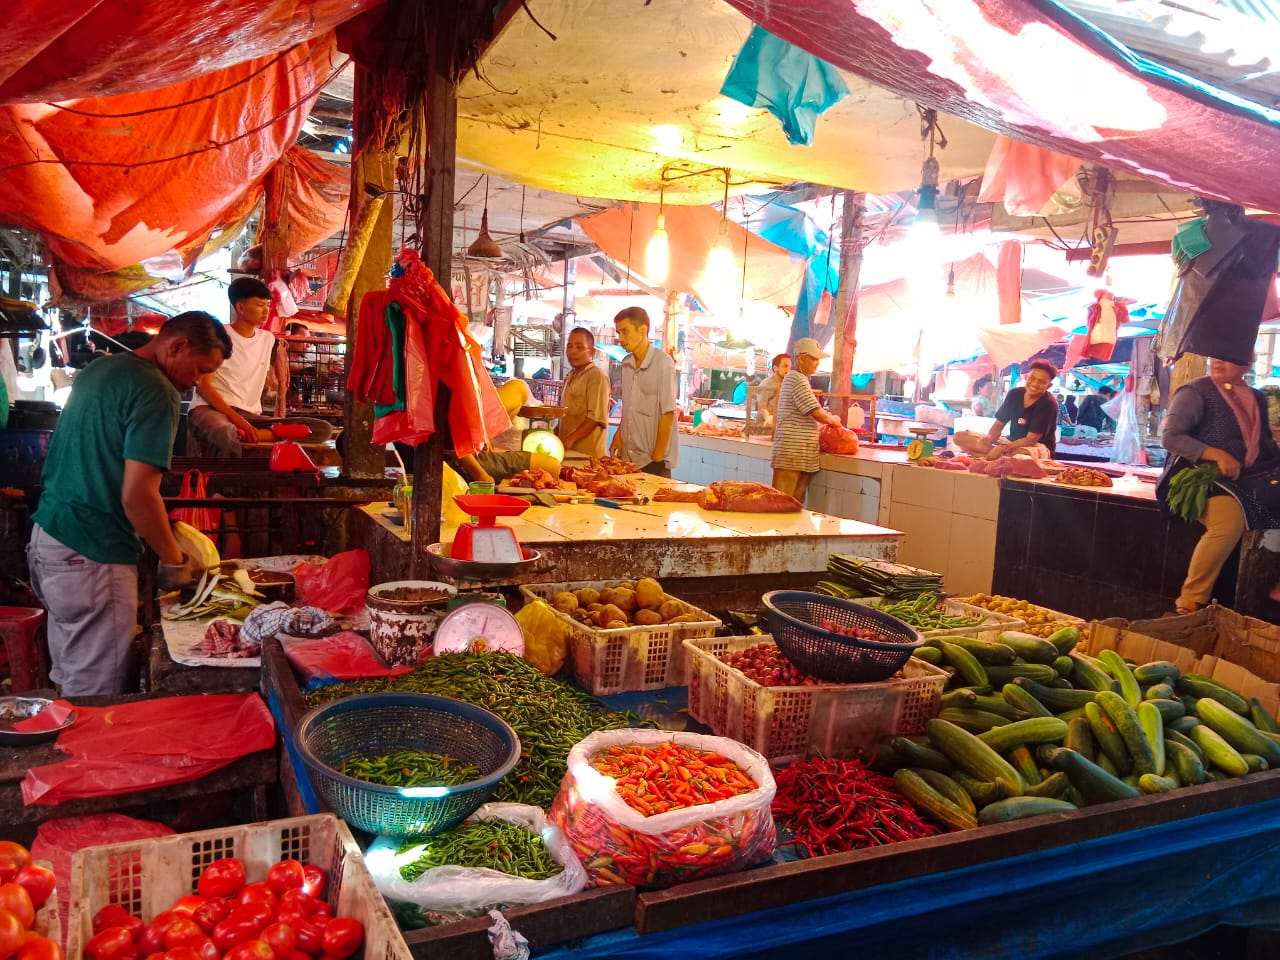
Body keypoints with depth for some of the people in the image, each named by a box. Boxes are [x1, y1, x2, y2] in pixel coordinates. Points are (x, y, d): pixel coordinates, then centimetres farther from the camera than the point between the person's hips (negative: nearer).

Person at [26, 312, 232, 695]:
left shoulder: (98, 369, 14)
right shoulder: (157, 393, -16)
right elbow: (137, 495, -21)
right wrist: (174, 561, -8)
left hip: (47, 536, 10)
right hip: (91, 557, -10)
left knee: (68, 677, 18)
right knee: (98, 695, -2)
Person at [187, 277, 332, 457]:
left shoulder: (268, 339, 20)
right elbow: (202, 385, -6)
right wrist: (237, 419, -19)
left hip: (249, 415, 7)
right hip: (210, 409, -7)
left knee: (323, 429, -21)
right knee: (225, 437, -48)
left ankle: (243, 435, -29)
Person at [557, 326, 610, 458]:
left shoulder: (597, 376, -11)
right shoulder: (571, 376, 16)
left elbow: (596, 417, -20)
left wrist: (570, 439, -22)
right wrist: (554, 434, 13)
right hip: (568, 450, 8)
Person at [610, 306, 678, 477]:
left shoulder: (663, 363, -12)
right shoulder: (626, 364, 7)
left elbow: (667, 414, -13)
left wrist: (657, 459, -12)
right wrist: (618, 435, 3)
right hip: (628, 457, 6)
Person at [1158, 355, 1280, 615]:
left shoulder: (1257, 399, 18)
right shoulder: (1195, 393, -2)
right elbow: (1169, 436, -11)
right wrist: (1216, 454, -21)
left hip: (1244, 478, 7)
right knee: (1230, 519, -34)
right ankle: (1191, 602, -26)